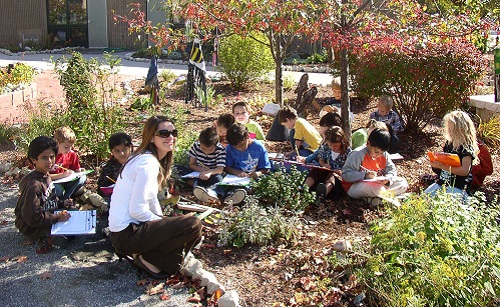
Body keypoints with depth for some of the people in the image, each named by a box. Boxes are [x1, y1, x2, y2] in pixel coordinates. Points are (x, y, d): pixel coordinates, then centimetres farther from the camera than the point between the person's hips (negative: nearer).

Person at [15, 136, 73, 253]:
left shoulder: (46, 175, 2)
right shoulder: (33, 185, -28)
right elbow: (32, 218, -28)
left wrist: (61, 203, 6)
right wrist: (57, 218, -22)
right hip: (32, 227, -10)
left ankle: (47, 234, 9)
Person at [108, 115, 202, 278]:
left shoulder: (154, 160, 12)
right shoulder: (148, 163, -18)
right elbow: (137, 210, -21)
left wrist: (163, 221, 9)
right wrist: (163, 223, -8)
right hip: (126, 234, -10)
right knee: (193, 225, -21)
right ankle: (148, 258, -5)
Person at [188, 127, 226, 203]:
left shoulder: (220, 150, -14)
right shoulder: (196, 146, -7)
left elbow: (220, 169, -20)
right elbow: (191, 165, 1)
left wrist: (209, 172, -42)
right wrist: (202, 170, -20)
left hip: (213, 174, -1)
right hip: (199, 174, 2)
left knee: (218, 178, -36)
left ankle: (212, 191, -68)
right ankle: (197, 189, -68)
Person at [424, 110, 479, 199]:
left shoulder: (467, 148, -14)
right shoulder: (449, 143, 8)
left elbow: (465, 171, -23)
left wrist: (444, 166, -27)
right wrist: (436, 163, -1)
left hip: (457, 187, -8)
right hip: (441, 182, 8)